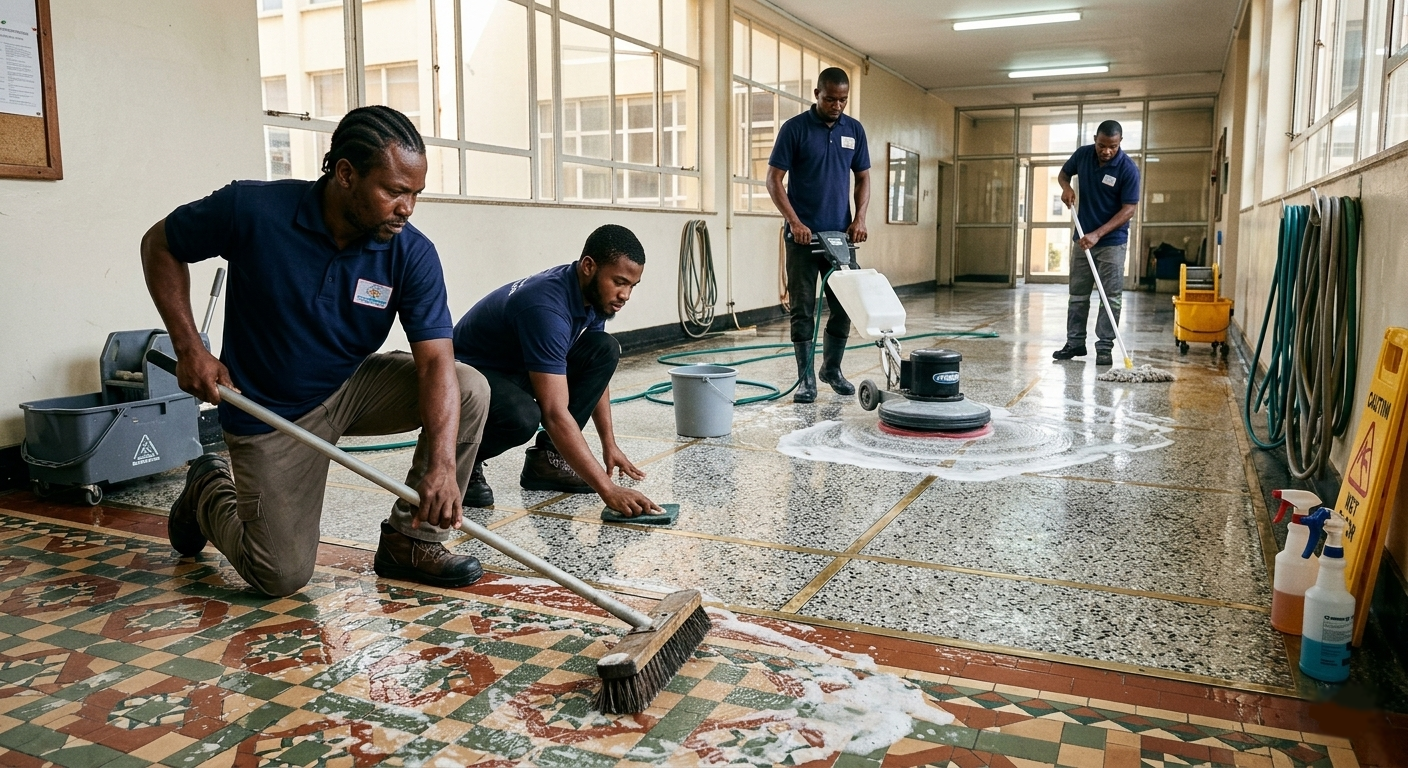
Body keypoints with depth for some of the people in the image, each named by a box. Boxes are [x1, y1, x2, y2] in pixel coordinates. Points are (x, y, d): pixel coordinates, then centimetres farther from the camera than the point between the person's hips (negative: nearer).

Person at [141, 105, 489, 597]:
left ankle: (410, 540, -4)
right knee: (281, 576, -3)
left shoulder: (412, 253, -18)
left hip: (353, 389, 3)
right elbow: (160, 246, -4)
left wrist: (442, 464, -39)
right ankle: (210, 491, 29)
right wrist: (189, 349, -13)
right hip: (270, 412, -3)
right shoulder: (253, 210, -22)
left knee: (469, 389, -21)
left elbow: (436, 361, -25)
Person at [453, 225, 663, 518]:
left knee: (604, 350, -10)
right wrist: (607, 490, -41)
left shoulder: (593, 294, -8)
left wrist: (609, 444, 4)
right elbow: (555, 414, -39)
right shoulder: (547, 307, -34)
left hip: (518, 369, 8)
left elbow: (595, 371, 8)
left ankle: (546, 459, -3)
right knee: (522, 417, -39)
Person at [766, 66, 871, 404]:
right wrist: (794, 222, -17)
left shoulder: (854, 130, 8)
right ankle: (806, 378, 7)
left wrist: (859, 219, -4)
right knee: (803, 309, -1)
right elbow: (773, 179, -7)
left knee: (844, 307, 6)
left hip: (840, 234, 4)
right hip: (803, 235, -4)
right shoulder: (795, 128, -5)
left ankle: (832, 369, 25)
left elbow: (863, 178, 12)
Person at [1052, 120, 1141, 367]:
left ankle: (1105, 347, 3)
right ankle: (1075, 342, 17)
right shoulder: (1083, 154, -3)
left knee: (1111, 297, -2)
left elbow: (1129, 208, -16)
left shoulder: (1128, 169, -17)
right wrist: (1066, 187, -7)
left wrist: (1098, 234, -23)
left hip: (1112, 241, -4)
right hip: (1082, 238, 5)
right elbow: (1063, 173, 17)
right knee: (1077, 294, 9)